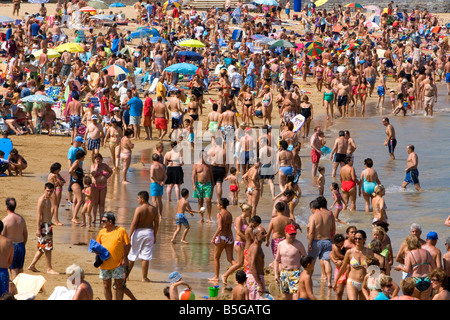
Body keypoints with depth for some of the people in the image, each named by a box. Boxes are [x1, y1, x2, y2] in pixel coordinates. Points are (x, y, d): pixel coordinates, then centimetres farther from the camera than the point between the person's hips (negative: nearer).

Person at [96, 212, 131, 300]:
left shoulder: (121, 231, -3)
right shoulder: (102, 232, 10)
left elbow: (127, 245, 0)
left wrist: (124, 258, -8)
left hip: (118, 263, -4)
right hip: (105, 263, 4)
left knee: (119, 285, 0)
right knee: (106, 285, 10)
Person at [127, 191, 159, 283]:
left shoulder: (139, 209, -13)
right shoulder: (154, 209, 2)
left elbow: (134, 223, -14)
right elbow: (156, 224, 6)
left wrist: (129, 236, -10)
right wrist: (155, 236, 15)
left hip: (139, 232, -4)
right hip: (149, 232, 4)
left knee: (131, 256, 9)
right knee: (145, 257, 6)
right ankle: (144, 277, 6)